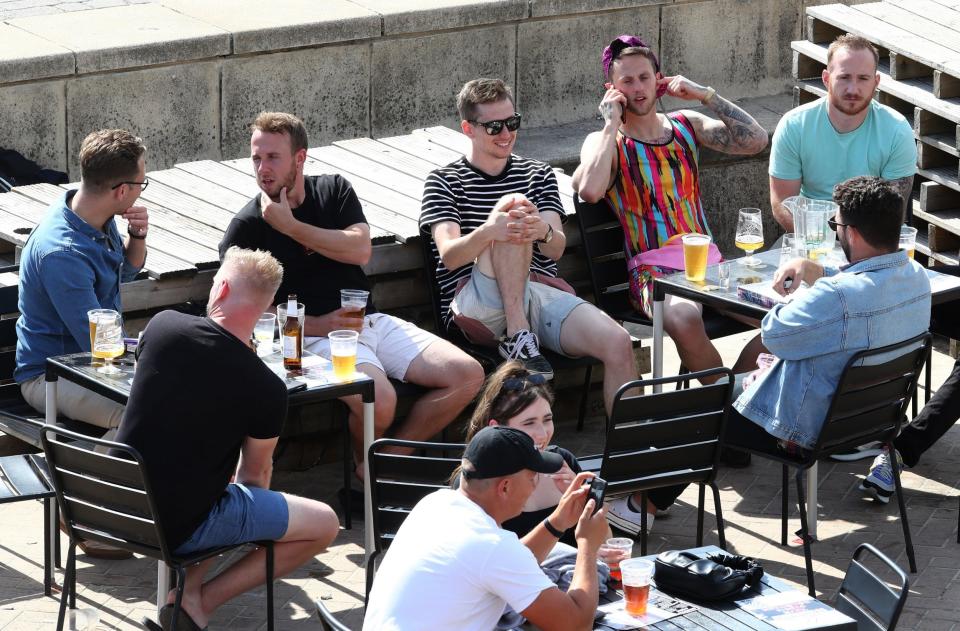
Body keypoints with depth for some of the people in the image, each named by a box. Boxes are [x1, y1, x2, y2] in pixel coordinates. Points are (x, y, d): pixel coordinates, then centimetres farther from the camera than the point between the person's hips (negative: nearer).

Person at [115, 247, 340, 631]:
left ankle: (184, 589, 17)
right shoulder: (268, 391, -17)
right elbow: (255, 477, 0)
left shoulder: (162, 326, -6)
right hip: (179, 527, -6)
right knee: (325, 524, 6)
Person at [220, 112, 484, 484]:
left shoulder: (334, 190, 12)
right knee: (379, 400, -34)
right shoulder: (246, 227, 0)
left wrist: (290, 226, -8)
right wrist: (316, 325, -13)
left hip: (371, 322, 6)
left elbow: (360, 249, -4)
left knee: (468, 376, -10)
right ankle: (365, 464, -1)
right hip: (316, 337, -6)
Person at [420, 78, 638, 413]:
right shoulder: (444, 181, 11)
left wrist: (543, 231, -23)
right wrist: (488, 231, -31)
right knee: (511, 218, -29)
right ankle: (517, 336, -30)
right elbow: (449, 255, -7)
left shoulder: (539, 175, 22)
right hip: (477, 306, -3)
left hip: (543, 294, 3)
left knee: (618, 344, -24)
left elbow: (556, 249, 4)